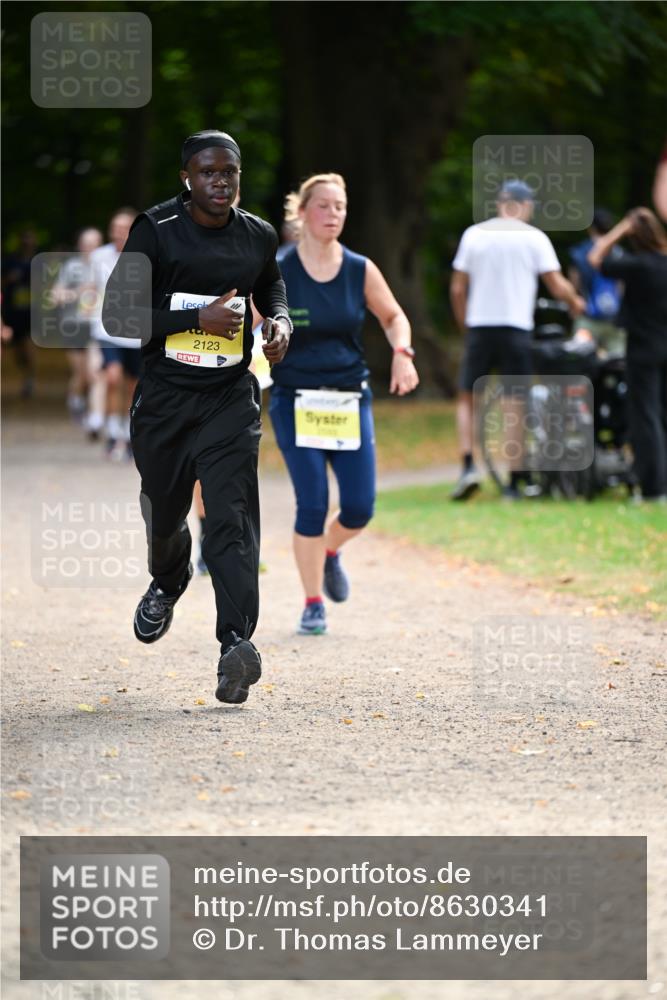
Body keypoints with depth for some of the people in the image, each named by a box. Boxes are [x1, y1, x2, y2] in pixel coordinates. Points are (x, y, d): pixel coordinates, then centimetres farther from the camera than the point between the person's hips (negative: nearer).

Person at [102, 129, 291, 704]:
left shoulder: (258, 237, 4)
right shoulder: (156, 231, -8)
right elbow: (116, 312, -12)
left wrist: (281, 322, 3)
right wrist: (198, 319, -21)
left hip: (231, 398, 0)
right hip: (164, 396, 0)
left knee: (232, 515, -16)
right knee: (163, 514, 16)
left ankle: (237, 641, -27)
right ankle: (168, 582, 51)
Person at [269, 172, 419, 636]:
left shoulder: (360, 270, 2)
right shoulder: (277, 273, -6)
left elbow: (394, 316, 15)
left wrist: (402, 353, -2)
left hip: (350, 400, 3)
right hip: (296, 401, -3)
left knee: (360, 507, -3)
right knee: (312, 505, -10)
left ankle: (330, 553, 33)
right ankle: (313, 604, 6)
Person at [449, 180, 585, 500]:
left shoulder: (473, 234, 5)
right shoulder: (534, 238, -1)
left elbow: (457, 289, 7)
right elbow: (557, 286, -1)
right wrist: (576, 303, 19)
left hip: (479, 327, 1)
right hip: (516, 329, -1)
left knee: (467, 397, 11)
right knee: (516, 405, 5)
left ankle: (468, 465, -8)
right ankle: (514, 481, 4)